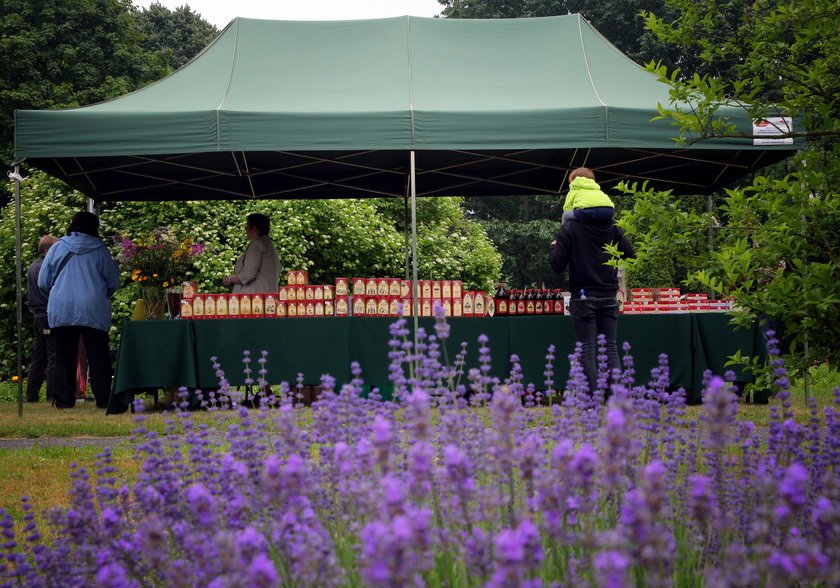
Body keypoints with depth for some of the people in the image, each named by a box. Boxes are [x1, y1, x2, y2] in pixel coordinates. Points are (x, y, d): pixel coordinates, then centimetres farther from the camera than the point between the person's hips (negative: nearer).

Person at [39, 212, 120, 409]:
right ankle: (103, 399, 1)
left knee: (64, 357, 7)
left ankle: (63, 399, 5)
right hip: (94, 311, -1)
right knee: (98, 357, 3)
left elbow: (43, 283, 8)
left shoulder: (57, 248, 6)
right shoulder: (100, 250, 3)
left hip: (61, 311, 2)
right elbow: (113, 283, 8)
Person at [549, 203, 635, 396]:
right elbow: (631, 256, 7)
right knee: (611, 346, 8)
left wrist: (553, 247, 11)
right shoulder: (613, 228, 2)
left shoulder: (569, 228, -8)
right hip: (609, 296, 3)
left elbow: (557, 265, -9)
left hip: (583, 296, -3)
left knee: (587, 348, 0)